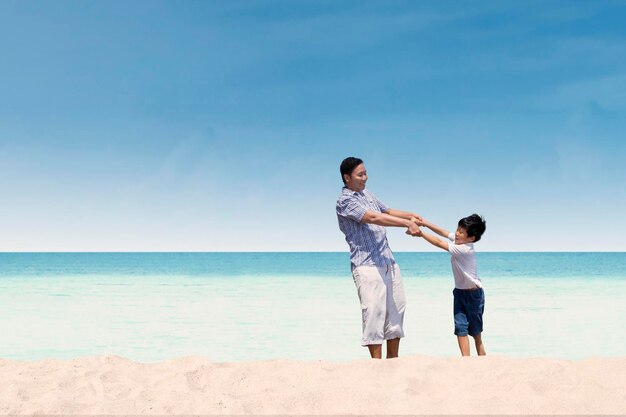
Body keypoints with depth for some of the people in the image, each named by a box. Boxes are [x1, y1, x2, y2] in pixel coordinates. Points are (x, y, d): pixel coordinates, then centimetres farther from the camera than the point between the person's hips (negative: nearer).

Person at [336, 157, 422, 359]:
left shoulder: (366, 194, 17)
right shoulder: (345, 201, -10)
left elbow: (387, 211, 27)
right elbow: (373, 218, -21)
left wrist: (410, 215, 9)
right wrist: (406, 223, -25)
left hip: (389, 262, 9)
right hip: (367, 266, -9)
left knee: (397, 309, 9)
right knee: (374, 312, -11)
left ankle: (393, 360, 17)